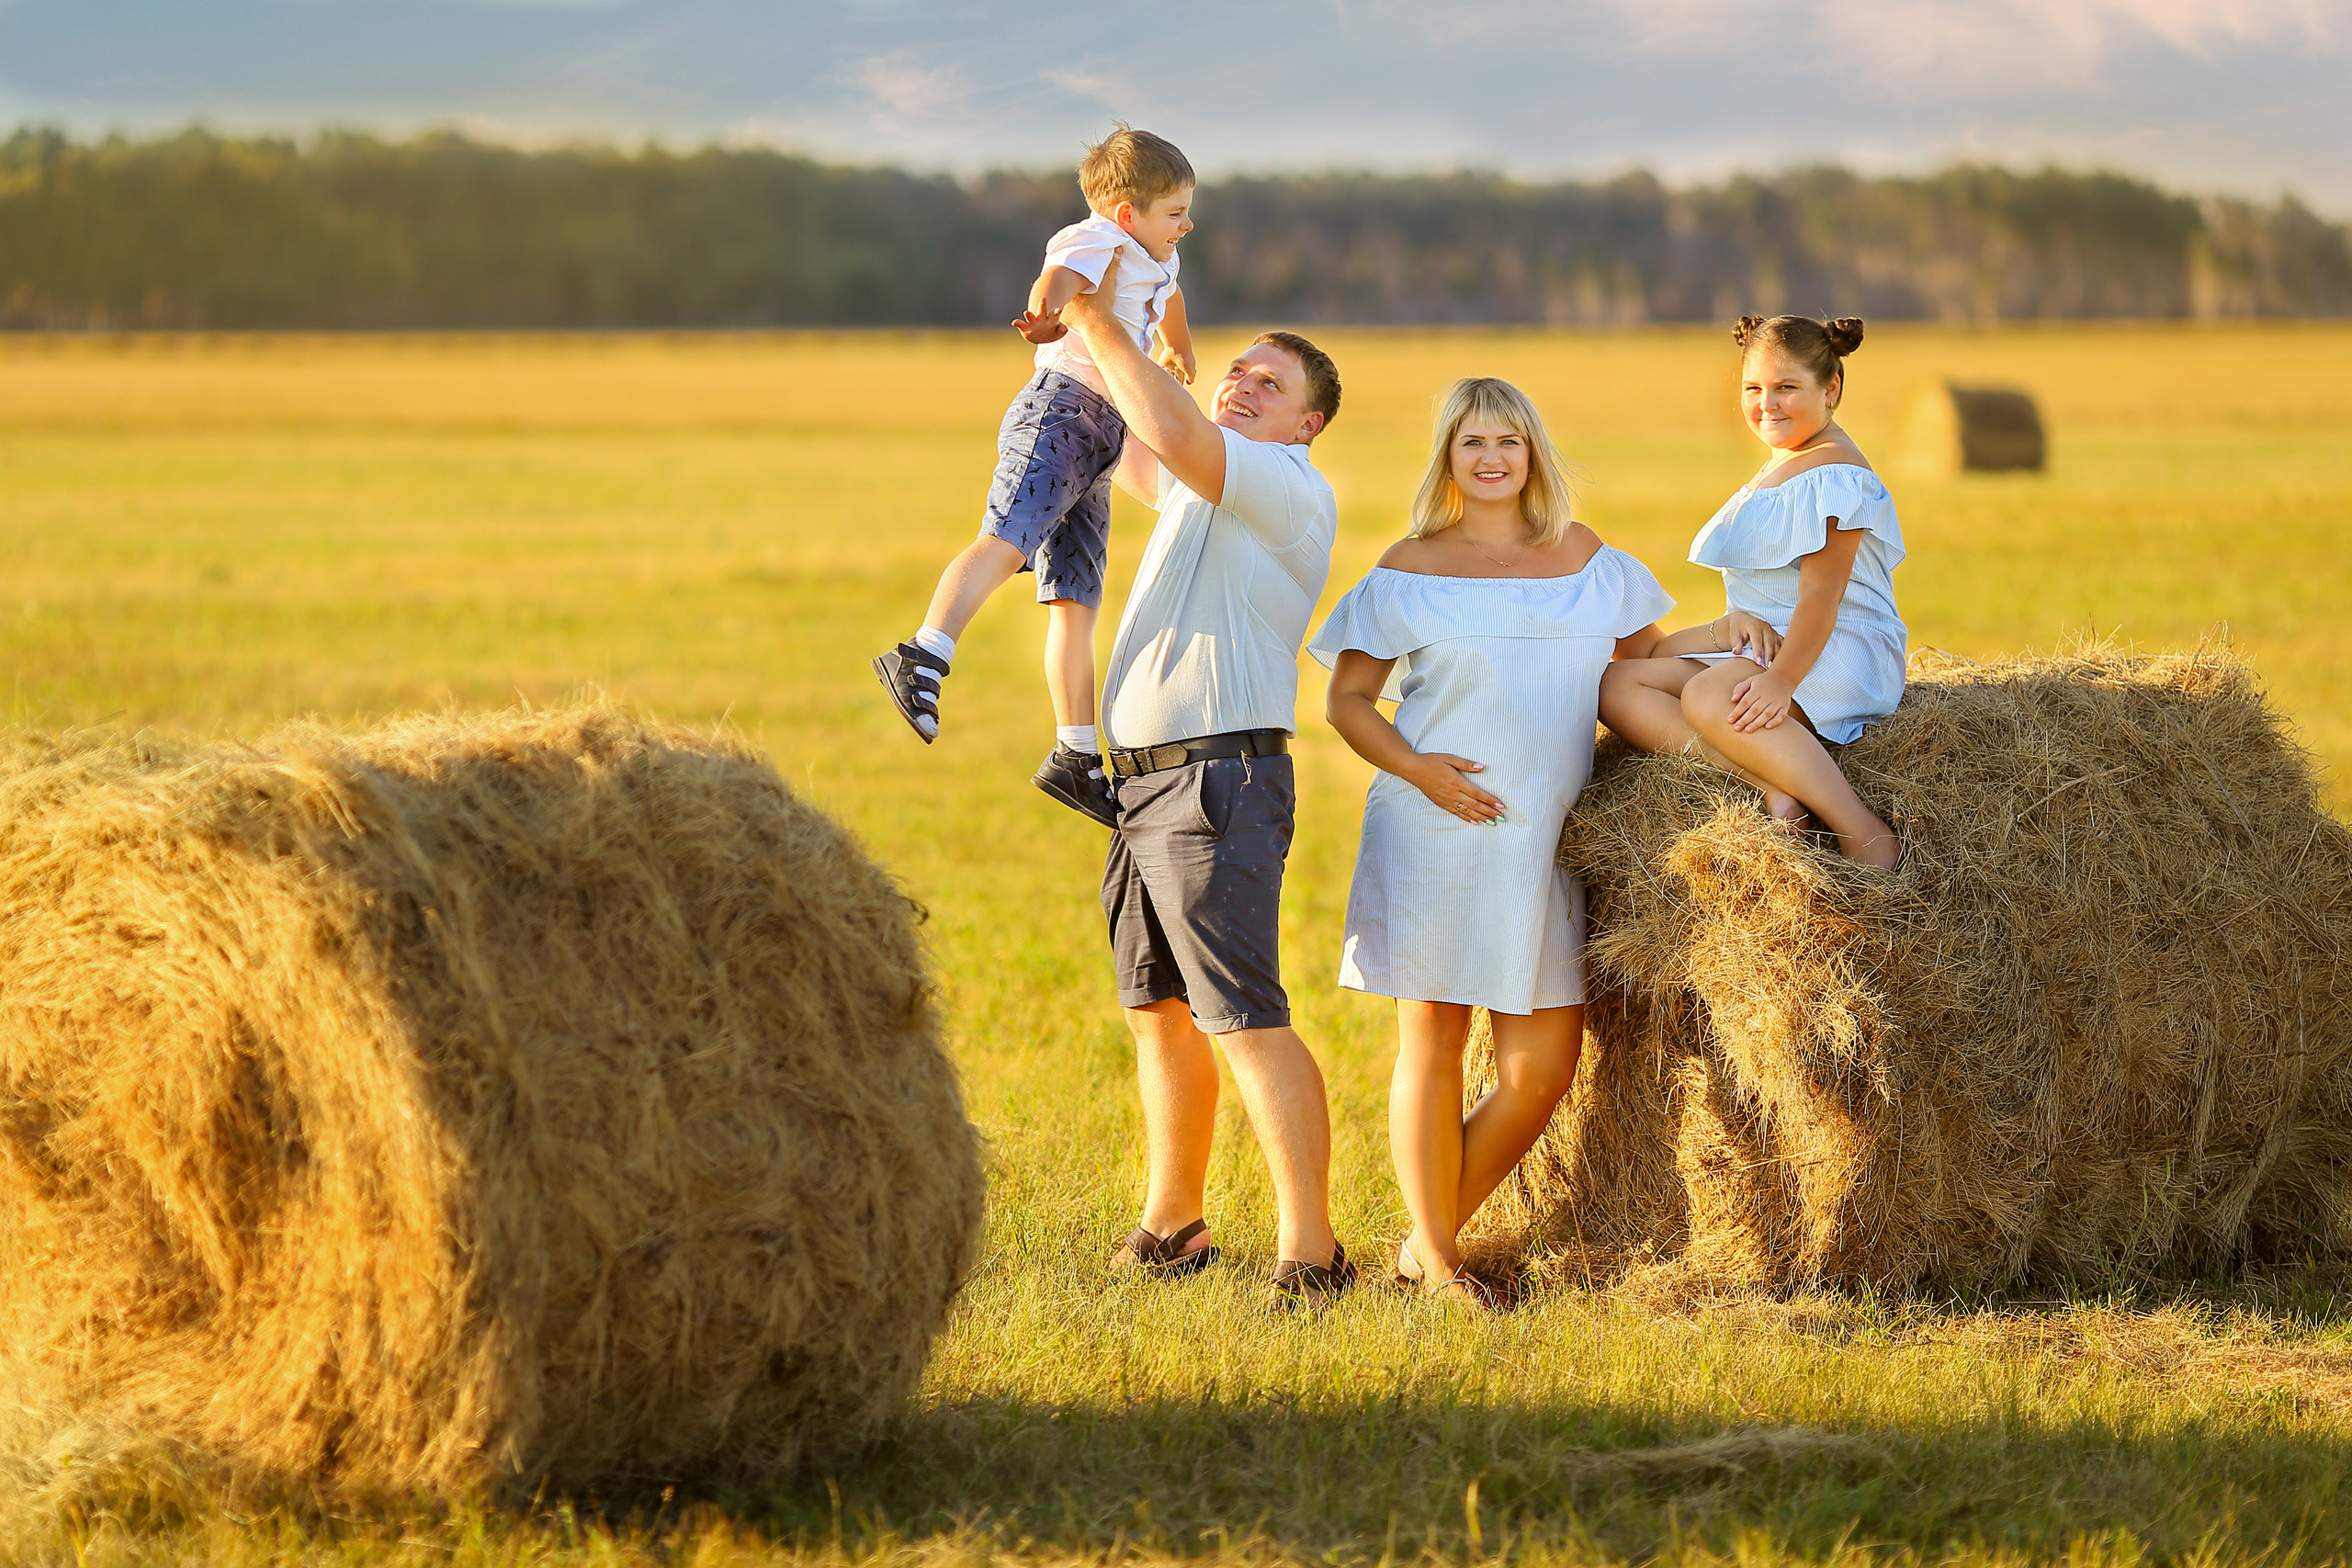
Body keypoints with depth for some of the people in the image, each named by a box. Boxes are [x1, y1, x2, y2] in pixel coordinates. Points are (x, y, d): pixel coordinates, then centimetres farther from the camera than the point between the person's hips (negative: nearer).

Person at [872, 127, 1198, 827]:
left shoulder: (1157, 262, 25)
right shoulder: (1097, 242, -5)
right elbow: (1062, 277, -30)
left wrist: (1180, 355, 64)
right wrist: (1050, 316, -50)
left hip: (1099, 440, 9)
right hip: (1062, 407, -9)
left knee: (1075, 599, 8)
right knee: (1009, 537, -31)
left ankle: (1075, 758, 9)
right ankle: (922, 658, -48)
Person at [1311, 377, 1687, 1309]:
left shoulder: (1581, 556, 12)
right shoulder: (1413, 568, 2)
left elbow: (1643, 651, 23)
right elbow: (1347, 699, 2)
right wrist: (1415, 766, -14)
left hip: (1541, 847, 4)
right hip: (1433, 837, -4)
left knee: (1542, 1070, 0)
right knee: (1433, 1044, -2)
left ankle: (1430, 1238, 16)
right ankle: (1437, 1261, 10)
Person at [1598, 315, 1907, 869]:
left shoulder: (1833, 474, -12)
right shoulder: (1777, 468, 21)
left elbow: (1821, 595, -21)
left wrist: (1781, 678, -33)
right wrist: (1735, 620, 6)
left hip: (1838, 655, -11)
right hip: (1763, 643, 11)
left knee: (1707, 696, -39)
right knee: (1616, 685, -7)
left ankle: (1865, 833, -40)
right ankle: (1772, 786, -30)